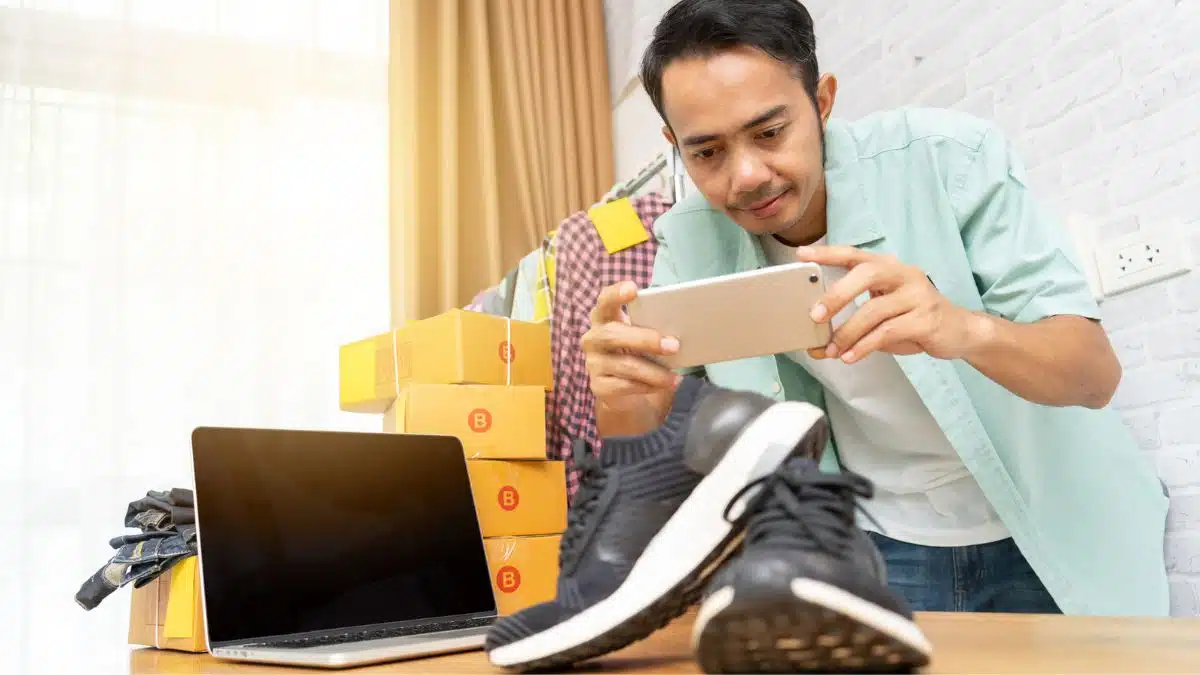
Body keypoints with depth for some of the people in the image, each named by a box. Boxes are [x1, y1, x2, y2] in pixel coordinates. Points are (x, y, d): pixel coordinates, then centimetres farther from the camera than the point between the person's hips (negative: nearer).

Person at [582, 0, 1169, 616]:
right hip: (882, 547, 3)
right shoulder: (691, 241, -11)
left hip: (1052, 532, -2)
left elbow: (1097, 372, -24)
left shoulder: (952, 160, -22)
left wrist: (966, 328, -46)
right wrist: (622, 402, -37)